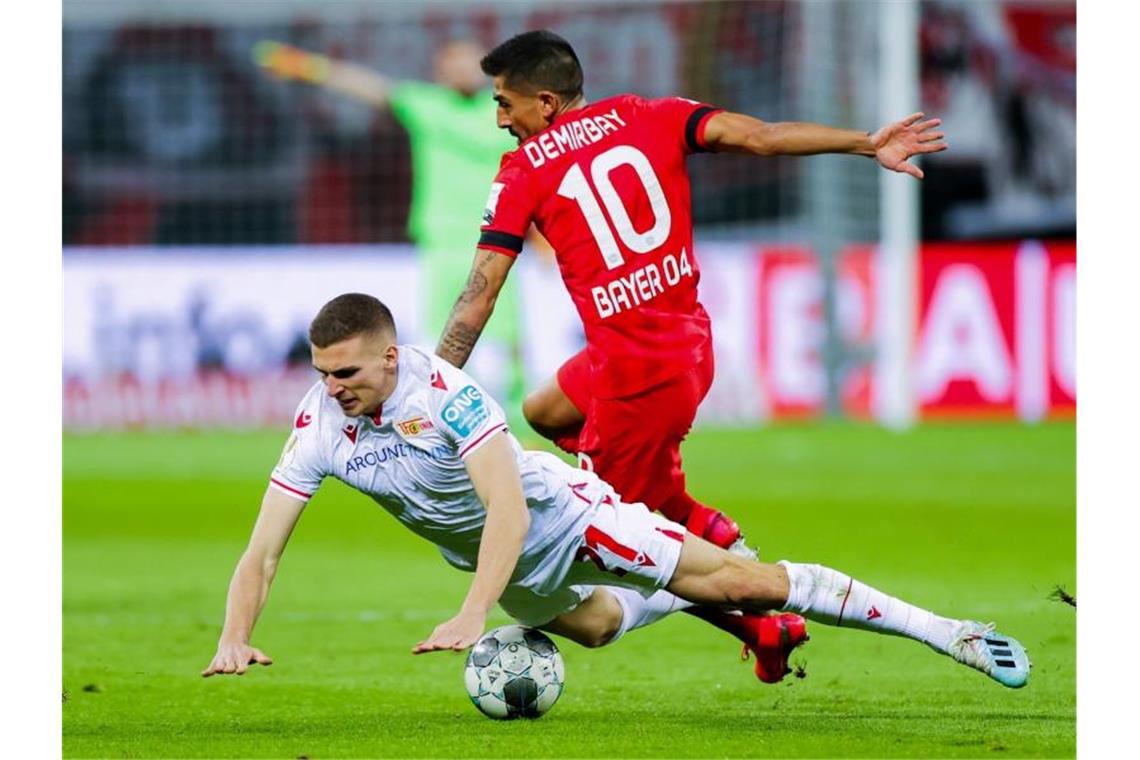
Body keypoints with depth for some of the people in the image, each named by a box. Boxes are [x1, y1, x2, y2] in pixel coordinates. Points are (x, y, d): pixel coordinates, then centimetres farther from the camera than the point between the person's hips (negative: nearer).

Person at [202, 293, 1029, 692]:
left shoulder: (444, 392, -34)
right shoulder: (319, 424, -19)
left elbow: (508, 508, -40)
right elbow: (263, 549, -18)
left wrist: (472, 617, -51)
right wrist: (235, 640, -34)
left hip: (558, 512, -7)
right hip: (511, 568, 7)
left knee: (738, 581, -12)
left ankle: (943, 632, -7)